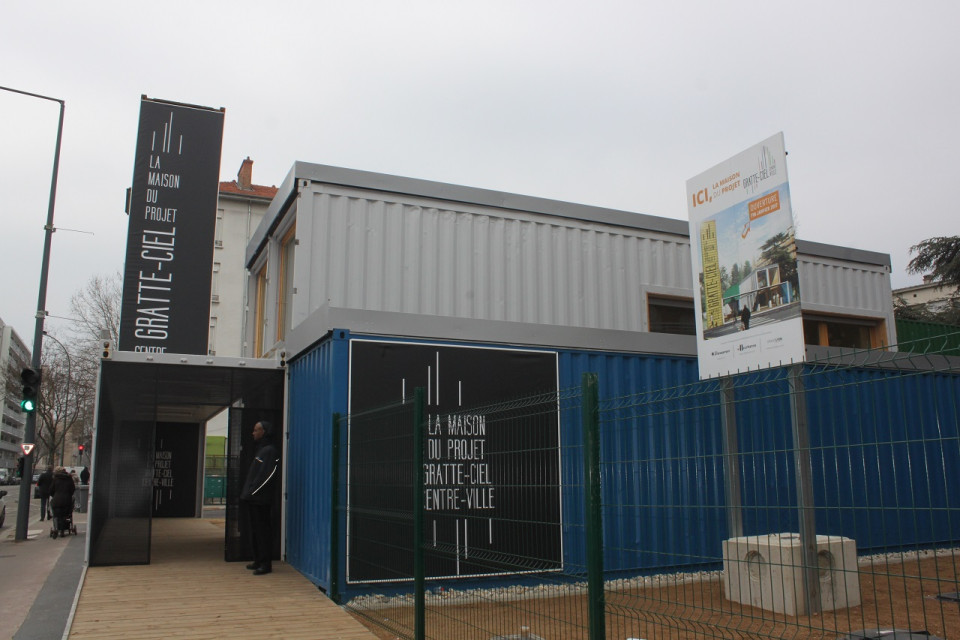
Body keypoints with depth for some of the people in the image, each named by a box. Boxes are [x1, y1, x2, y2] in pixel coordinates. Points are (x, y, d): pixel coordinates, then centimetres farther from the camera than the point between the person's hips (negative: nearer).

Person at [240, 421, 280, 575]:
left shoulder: (270, 451, -11)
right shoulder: (260, 450, 19)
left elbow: (267, 476, -19)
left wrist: (252, 492, -18)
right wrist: (246, 493, 14)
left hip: (261, 500, -10)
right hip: (253, 499, 10)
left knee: (263, 530, -6)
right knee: (255, 530, 13)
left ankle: (266, 563, -3)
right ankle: (258, 561, 21)